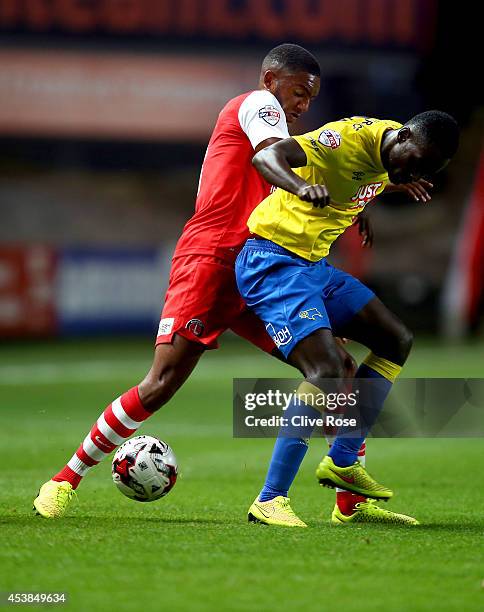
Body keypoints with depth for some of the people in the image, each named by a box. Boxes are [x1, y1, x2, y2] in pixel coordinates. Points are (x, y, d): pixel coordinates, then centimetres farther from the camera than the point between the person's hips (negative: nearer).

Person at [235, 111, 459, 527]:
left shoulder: (389, 159, 6)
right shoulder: (351, 137, -22)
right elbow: (267, 156, -35)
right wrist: (302, 186, -52)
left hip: (315, 265, 10)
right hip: (274, 262, -10)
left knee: (397, 342, 11)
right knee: (327, 370, -23)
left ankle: (342, 463, 13)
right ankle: (269, 501, -18)